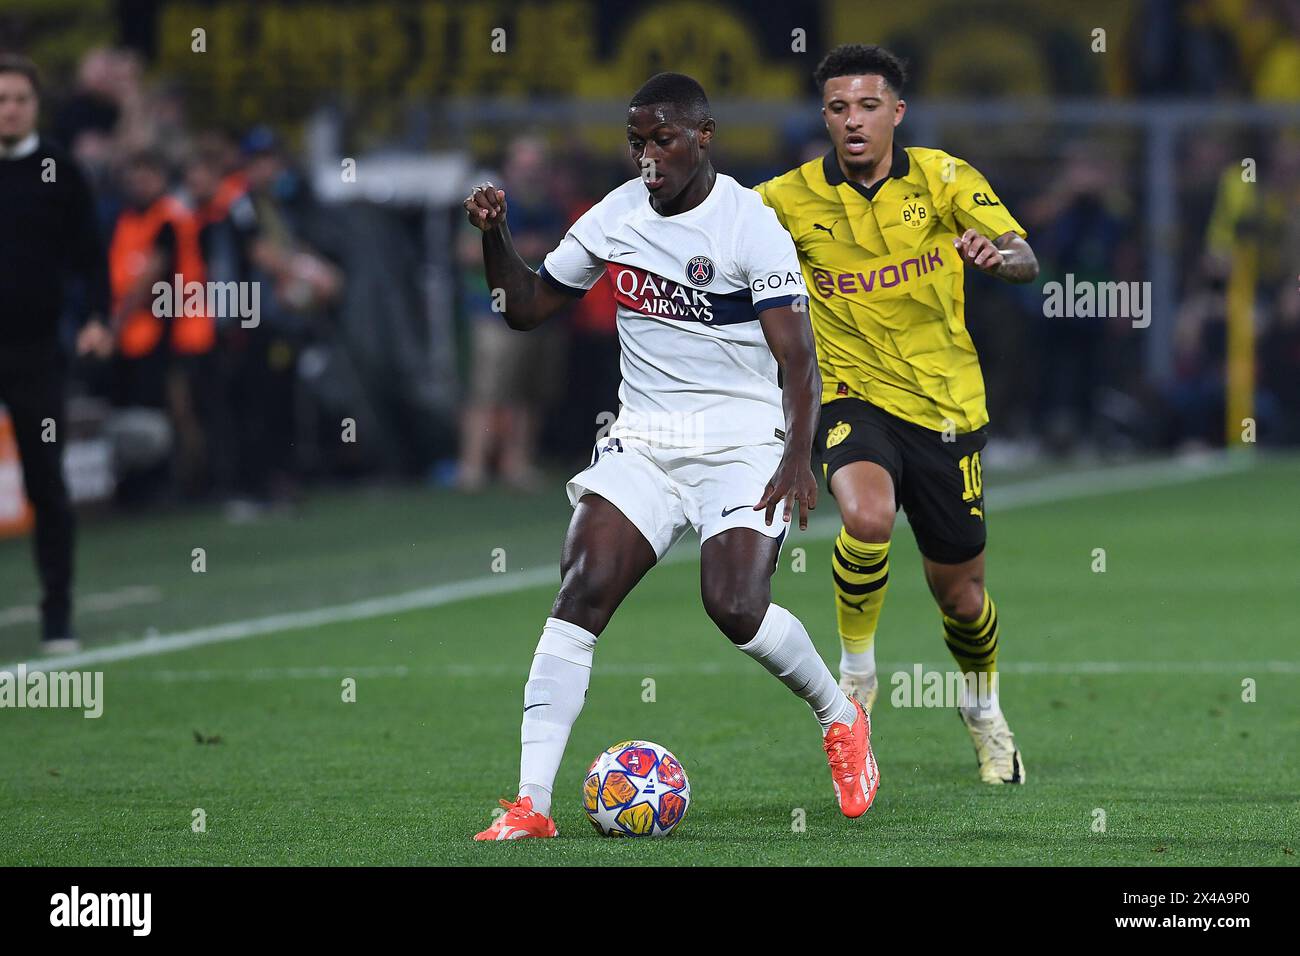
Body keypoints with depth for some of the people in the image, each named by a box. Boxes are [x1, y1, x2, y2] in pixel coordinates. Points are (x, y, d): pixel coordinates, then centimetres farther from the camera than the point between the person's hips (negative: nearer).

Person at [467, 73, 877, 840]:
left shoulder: (750, 225, -10)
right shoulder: (616, 216, 6)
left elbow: (798, 359, -14)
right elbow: (528, 307, 17)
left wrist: (798, 458, -27)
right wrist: (495, 236, -1)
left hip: (742, 443, -4)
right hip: (642, 444, 4)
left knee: (737, 608, -21)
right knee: (581, 595, -15)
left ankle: (841, 719, 11)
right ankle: (531, 805, -18)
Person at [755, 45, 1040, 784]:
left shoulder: (944, 179, -5)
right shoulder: (794, 198, -4)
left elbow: (1026, 261, -14)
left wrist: (998, 253, -38)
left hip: (947, 405, 1)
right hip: (856, 396, -1)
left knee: (957, 586, 9)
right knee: (867, 516, -33)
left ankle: (985, 711, 40)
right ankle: (857, 672, -8)